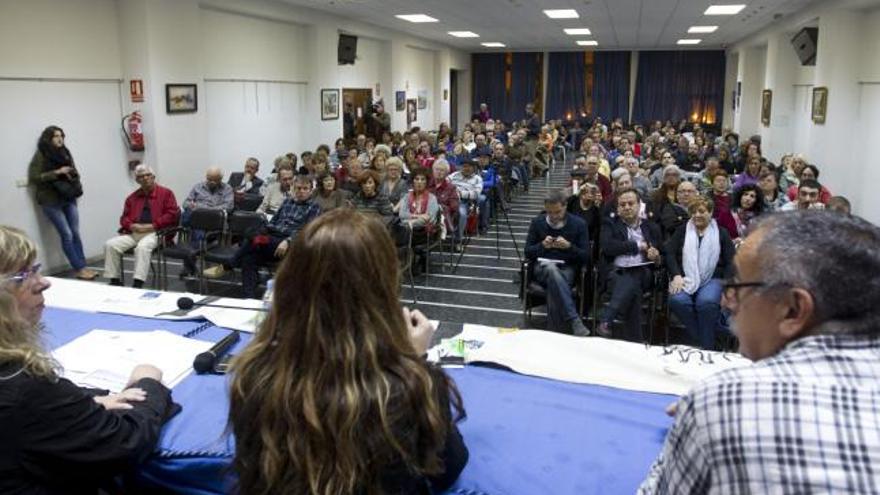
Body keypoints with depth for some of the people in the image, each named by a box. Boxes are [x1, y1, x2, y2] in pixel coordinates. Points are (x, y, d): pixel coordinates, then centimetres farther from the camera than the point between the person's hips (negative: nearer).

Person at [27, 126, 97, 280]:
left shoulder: (65, 153, 10)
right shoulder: (40, 155, -5)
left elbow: (74, 173, 20)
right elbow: (34, 178, -12)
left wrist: (72, 174, -4)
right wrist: (57, 172, -17)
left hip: (69, 198, 5)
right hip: (51, 201, -5)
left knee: (75, 233, 2)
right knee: (67, 235, -7)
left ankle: (83, 267, 6)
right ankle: (79, 270, -3)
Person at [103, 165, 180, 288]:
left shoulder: (166, 193, 7)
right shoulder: (132, 197, 20)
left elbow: (172, 214, -4)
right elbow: (124, 218, 17)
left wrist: (152, 226, -12)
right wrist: (132, 226, -7)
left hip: (155, 233, -5)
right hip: (134, 232, 5)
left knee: (142, 247, -37)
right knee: (110, 244, -17)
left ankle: (137, 284, -39)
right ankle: (114, 281, -12)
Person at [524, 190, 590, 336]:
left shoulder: (578, 224, 0)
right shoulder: (537, 222, 4)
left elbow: (586, 257, -1)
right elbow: (528, 253, 7)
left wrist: (569, 246, -19)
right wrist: (542, 245, -13)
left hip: (567, 268, 0)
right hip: (543, 267, 1)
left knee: (554, 286, -36)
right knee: (552, 269, -38)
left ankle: (554, 331, -28)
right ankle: (574, 321, -45)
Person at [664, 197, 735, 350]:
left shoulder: (721, 233, 15)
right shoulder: (682, 231, 18)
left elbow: (731, 261, 8)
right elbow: (669, 253, 7)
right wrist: (676, 275, -10)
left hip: (711, 279, -1)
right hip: (685, 278, 1)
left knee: (706, 302, -35)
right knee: (678, 301, -32)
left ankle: (707, 347, -23)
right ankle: (697, 343, -17)